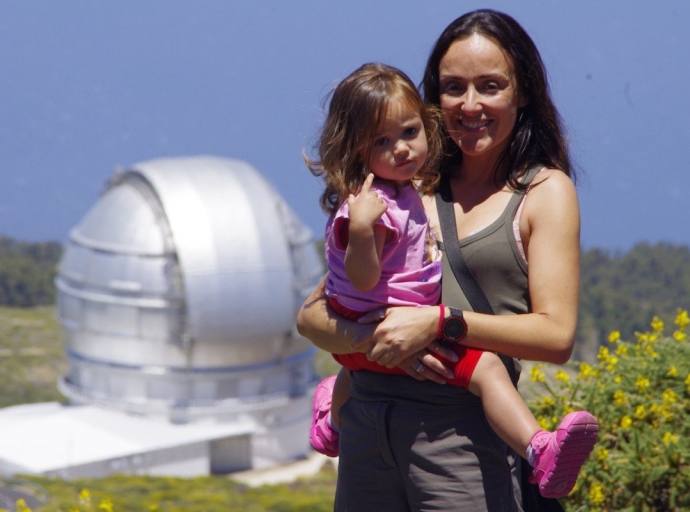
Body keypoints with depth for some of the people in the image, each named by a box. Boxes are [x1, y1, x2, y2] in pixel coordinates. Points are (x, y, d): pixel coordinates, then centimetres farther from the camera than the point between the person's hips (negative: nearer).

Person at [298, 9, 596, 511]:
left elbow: (556, 335, -5)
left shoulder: (545, 191, 7)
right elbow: (312, 315, 11)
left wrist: (439, 321, -14)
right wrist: (372, 337, -10)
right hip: (366, 426, 4)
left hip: (464, 433, -4)